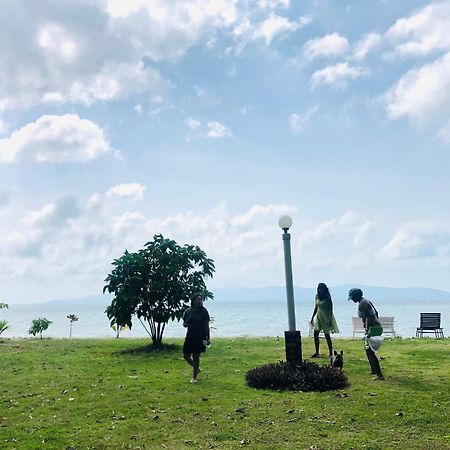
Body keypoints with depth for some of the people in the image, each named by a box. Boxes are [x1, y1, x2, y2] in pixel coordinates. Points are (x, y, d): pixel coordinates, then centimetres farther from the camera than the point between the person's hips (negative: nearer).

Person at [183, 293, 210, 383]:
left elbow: (206, 325, -4)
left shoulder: (203, 311, -6)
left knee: (196, 356, 0)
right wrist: (185, 324, -11)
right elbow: (184, 322, 14)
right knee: (186, 355, 6)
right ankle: (197, 369, 32)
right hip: (190, 336, 4)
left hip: (200, 337, -4)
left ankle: (194, 377, 14)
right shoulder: (188, 311, 2)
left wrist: (208, 338, -6)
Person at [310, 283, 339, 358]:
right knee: (315, 334, 2)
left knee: (327, 335, -2)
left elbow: (330, 309, -13)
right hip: (319, 317, 6)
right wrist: (312, 318, 14)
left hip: (326, 317, -6)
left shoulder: (327, 298, -12)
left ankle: (330, 353, 8)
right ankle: (317, 353, 9)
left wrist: (329, 320, -21)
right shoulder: (317, 297, 6)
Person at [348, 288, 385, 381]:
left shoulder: (362, 304, -13)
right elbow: (376, 313, 25)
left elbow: (368, 317, -25)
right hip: (377, 327, 10)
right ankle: (374, 370, 31)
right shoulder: (366, 301, 16)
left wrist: (367, 330, -29)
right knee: (367, 349, 22)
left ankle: (379, 375, -13)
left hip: (373, 328, -10)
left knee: (369, 351, -9)